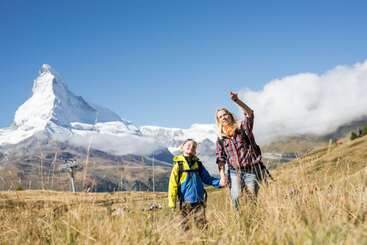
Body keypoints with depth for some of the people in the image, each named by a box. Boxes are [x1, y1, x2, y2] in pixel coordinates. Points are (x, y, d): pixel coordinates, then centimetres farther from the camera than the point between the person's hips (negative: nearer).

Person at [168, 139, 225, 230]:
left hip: (199, 201, 3)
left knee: (202, 224, 0)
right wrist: (172, 202, -9)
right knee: (185, 227, 6)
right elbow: (173, 184, -6)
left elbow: (207, 178, 16)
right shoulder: (178, 165, -4)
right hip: (185, 201, -3)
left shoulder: (198, 164, 8)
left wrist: (219, 182, -2)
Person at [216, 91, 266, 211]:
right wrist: (222, 174, -4)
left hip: (251, 169, -2)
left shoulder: (242, 127, 3)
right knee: (236, 198, -12)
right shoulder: (221, 138, 10)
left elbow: (249, 113, -15)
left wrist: (237, 100, -30)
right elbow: (220, 157, 9)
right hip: (234, 172, 2)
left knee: (254, 197, -2)